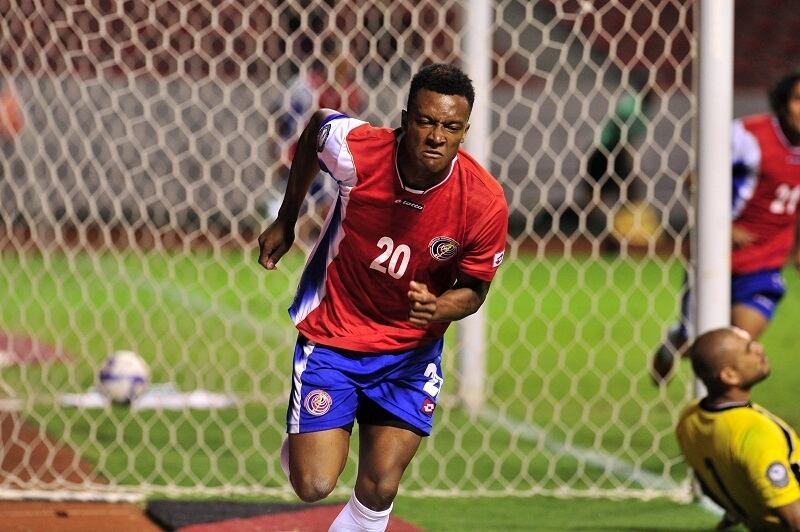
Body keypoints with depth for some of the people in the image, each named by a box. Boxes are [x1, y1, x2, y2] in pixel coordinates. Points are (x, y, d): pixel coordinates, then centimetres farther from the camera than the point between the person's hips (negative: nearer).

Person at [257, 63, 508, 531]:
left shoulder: (485, 202, -22)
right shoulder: (357, 150, -25)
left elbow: (474, 288, -5)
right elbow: (316, 126, 1)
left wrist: (437, 308, -29)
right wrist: (285, 223, 10)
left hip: (411, 352, 1)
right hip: (332, 333, -1)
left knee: (378, 492, -3)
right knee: (313, 486, -8)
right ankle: (300, 442, 30)